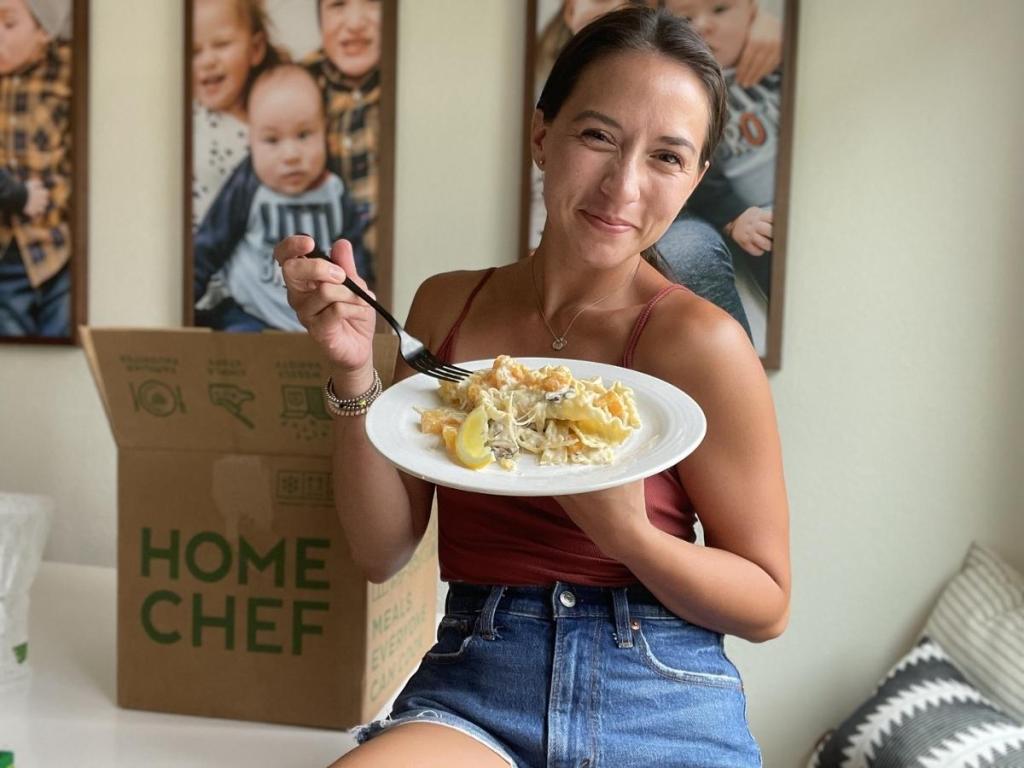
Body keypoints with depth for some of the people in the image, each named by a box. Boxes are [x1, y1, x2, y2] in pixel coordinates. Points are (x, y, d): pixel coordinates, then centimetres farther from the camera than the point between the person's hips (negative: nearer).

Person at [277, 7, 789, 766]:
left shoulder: (699, 339, -11)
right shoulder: (446, 305, 2)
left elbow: (767, 605, -4)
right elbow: (382, 549, 2)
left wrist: (628, 536, -22)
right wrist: (355, 372, -11)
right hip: (472, 691, 0)